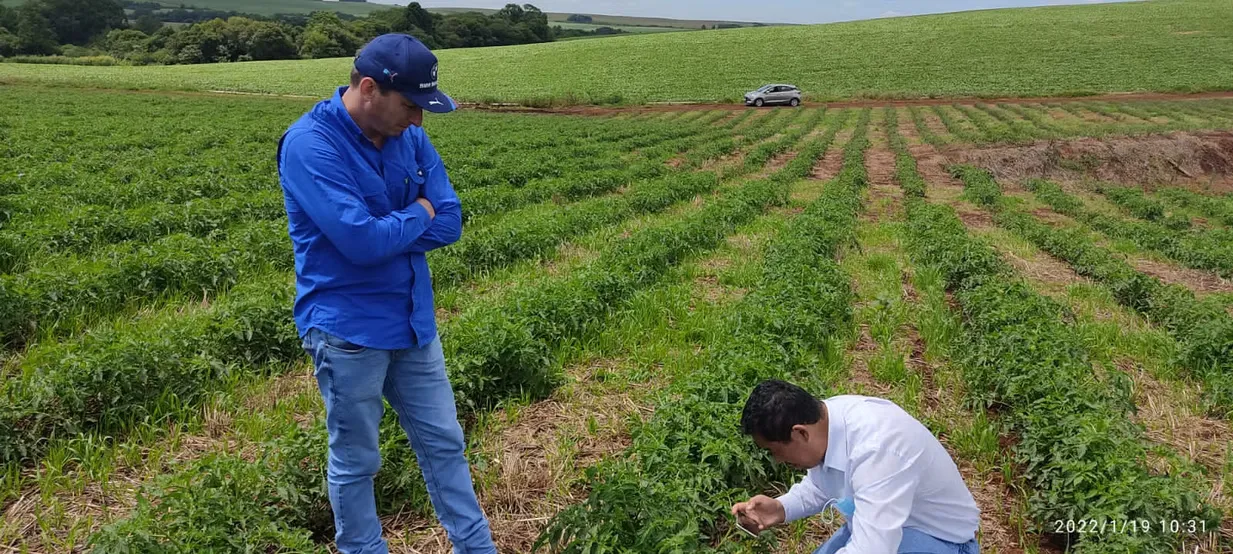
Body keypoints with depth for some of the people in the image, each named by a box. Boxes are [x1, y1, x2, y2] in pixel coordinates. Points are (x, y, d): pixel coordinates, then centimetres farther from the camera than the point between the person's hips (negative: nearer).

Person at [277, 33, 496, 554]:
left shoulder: (408, 136, 2)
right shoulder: (310, 144, -19)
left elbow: (450, 222, -2)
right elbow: (362, 243, -27)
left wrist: (382, 232, -15)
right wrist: (417, 214, -10)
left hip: (413, 321, 7)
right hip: (348, 331, -6)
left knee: (444, 444, 16)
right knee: (355, 462, 11)